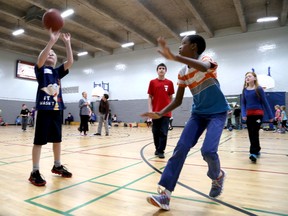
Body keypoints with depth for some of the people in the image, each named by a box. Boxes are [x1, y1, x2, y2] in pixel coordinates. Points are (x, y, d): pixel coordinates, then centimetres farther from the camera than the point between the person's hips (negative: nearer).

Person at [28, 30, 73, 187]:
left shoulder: (58, 71, 16)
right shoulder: (40, 69, 5)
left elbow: (70, 62, 3)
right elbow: (41, 59, -16)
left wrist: (67, 43, -4)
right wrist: (52, 41, -22)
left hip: (57, 109, 5)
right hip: (43, 109, -5)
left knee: (57, 139, 12)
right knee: (39, 140, -2)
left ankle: (57, 166, 25)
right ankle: (35, 172, 6)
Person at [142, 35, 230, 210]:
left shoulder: (206, 59, -12)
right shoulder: (183, 73, 4)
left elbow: (203, 68, -40)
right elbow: (178, 101, 5)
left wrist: (174, 57, -49)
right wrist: (160, 113, -10)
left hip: (218, 112, -5)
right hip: (198, 113, 5)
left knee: (208, 151, -20)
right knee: (181, 148, -12)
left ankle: (218, 176, 17)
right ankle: (165, 194, -12)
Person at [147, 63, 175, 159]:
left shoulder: (169, 83, 6)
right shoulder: (152, 82, 5)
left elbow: (171, 98, 10)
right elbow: (150, 97, 5)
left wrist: (171, 110, 7)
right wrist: (150, 110, -4)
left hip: (166, 112, 0)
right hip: (155, 112, 1)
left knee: (163, 132, -1)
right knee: (156, 132, 8)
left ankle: (161, 151, 6)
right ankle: (157, 149, 25)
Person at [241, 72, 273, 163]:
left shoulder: (259, 89, -4)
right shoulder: (244, 90, 6)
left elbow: (265, 102, -2)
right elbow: (243, 103, 6)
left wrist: (270, 116, 1)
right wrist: (243, 114, -9)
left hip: (258, 113, -4)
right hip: (248, 115, 4)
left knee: (255, 133, -10)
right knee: (251, 134, 9)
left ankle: (253, 153, -10)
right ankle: (256, 151, 25)